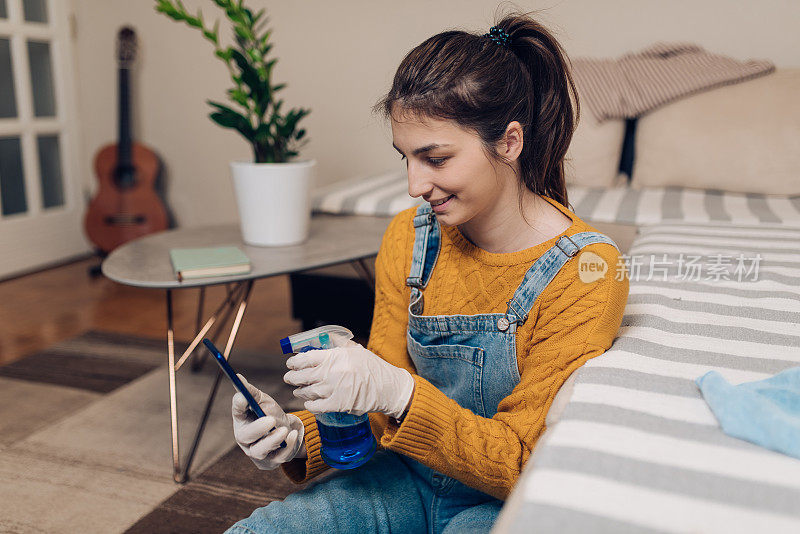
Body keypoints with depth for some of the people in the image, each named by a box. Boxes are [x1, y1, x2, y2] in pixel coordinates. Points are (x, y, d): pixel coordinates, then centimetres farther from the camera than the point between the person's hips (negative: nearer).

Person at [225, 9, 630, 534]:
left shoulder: (584, 271, -20)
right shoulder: (407, 236, -4)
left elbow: (524, 466, -19)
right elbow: (379, 407, 2)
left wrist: (399, 391, -33)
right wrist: (299, 436, -18)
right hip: (410, 479, 3)